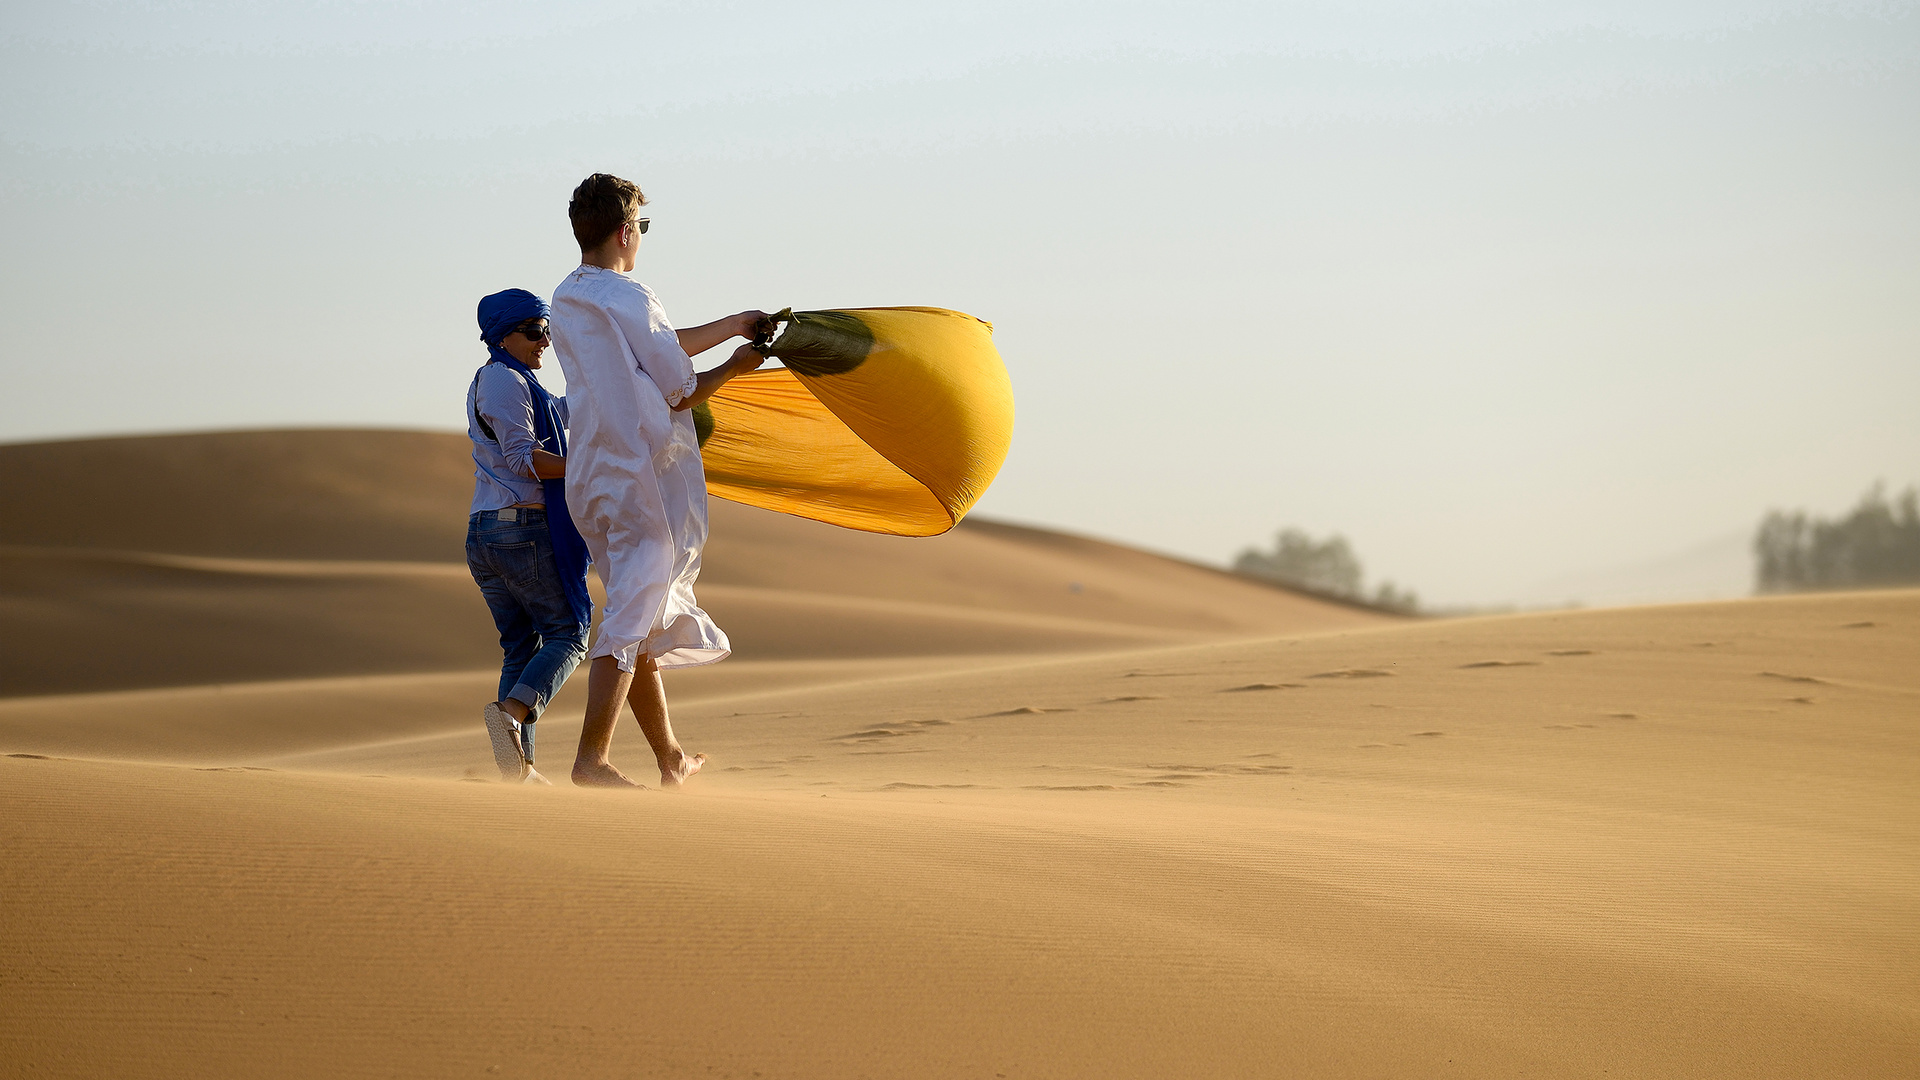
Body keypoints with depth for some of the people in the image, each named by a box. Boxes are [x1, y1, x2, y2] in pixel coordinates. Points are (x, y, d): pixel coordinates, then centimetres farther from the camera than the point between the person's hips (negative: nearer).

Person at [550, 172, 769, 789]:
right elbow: (681, 391, -10)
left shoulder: (567, 301, 13)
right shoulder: (629, 300, -13)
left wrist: (734, 325, 32)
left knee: (643, 620, 17)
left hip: (589, 479, 8)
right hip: (645, 483, -8)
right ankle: (591, 758, -15)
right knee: (630, 620, -8)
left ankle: (671, 760, 25)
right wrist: (733, 368, 9)